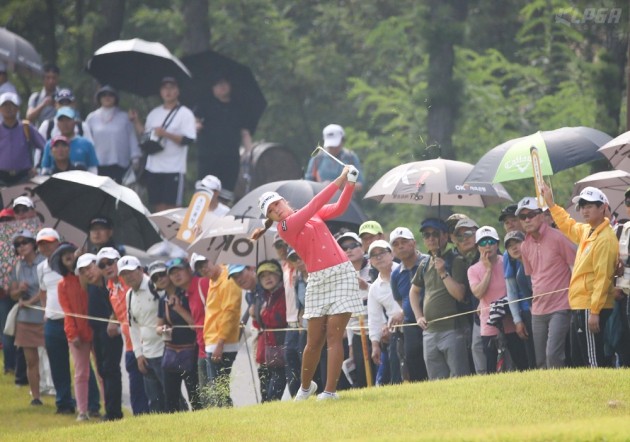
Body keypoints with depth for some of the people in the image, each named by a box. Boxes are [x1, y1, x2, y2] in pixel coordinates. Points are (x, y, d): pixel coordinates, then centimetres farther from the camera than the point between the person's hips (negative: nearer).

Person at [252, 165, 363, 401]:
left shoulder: (312, 214, 12)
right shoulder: (285, 227, -5)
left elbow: (339, 208, 8)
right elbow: (313, 206, -13)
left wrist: (350, 184, -9)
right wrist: (339, 181, -14)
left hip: (342, 275, 2)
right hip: (318, 281, -2)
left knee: (334, 335, -7)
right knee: (314, 341, 0)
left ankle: (330, 391, -10)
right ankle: (305, 386, 23)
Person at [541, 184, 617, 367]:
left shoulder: (605, 239, -16)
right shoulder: (586, 231, 12)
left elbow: (602, 277, -21)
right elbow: (568, 225, 36)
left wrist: (595, 311, -24)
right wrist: (551, 204, 37)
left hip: (591, 309, -10)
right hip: (579, 308, 10)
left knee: (595, 361, -11)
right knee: (578, 360, 14)